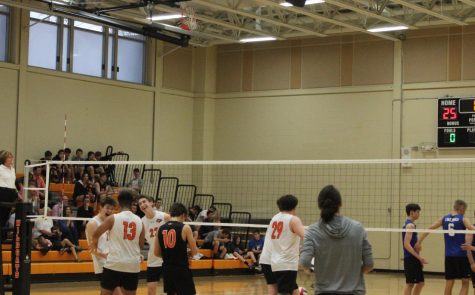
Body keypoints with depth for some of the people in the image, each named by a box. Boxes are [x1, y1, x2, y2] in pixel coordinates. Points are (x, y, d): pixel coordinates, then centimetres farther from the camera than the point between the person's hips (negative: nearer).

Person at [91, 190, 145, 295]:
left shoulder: (113, 218, -5)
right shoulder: (139, 221, 6)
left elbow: (95, 235, 2)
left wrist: (94, 243, 24)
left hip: (114, 263, -3)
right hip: (133, 265, 3)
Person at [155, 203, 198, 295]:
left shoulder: (161, 229, 4)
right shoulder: (185, 228, -9)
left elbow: (157, 253, 7)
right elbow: (194, 251, -6)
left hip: (167, 269, 5)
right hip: (182, 269, -5)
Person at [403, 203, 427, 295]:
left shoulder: (408, 224, 16)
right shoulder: (410, 225, -14)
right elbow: (406, 244, -22)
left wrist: (419, 258, 22)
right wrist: (419, 257, -24)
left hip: (413, 259, 10)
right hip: (411, 259, -10)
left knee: (420, 282, 13)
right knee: (410, 283, -6)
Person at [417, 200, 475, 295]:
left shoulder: (444, 219, 9)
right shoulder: (463, 219, -5)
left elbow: (429, 229, 10)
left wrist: (419, 242, 17)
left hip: (449, 256, 4)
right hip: (462, 255, -4)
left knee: (449, 283, 9)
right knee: (465, 283, 5)